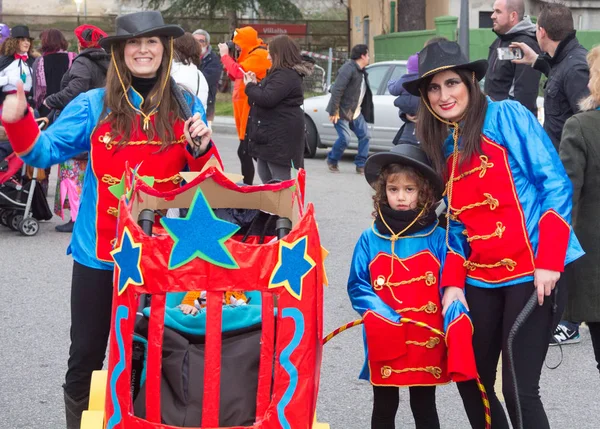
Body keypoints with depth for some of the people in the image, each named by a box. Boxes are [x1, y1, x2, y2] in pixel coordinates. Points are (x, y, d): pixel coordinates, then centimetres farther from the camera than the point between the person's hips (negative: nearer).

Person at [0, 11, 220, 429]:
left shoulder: (187, 108, 1)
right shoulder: (93, 105, -2)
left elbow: (205, 181, 5)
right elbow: (44, 152, -5)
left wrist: (202, 148, -15)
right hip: (98, 253, -1)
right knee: (86, 358, 10)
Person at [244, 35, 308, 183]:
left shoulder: (285, 76, -18)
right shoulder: (281, 73, 18)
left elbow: (267, 99, -25)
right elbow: (266, 95, 24)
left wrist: (250, 86, -9)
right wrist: (255, 85, 6)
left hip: (281, 136, -12)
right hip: (272, 132, 12)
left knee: (279, 178, -9)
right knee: (264, 173, 16)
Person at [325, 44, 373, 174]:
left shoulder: (361, 71, 12)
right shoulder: (349, 69, -18)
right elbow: (336, 90, -23)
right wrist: (334, 111, -25)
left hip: (355, 112, 9)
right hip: (342, 111, -9)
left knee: (365, 135, 2)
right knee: (345, 138, -14)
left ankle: (361, 165, 8)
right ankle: (332, 161, 10)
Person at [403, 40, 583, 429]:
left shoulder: (508, 116, -6)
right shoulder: (441, 147, 13)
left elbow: (556, 183, -10)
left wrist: (549, 261, -17)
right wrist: (452, 282, 1)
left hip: (534, 272, -7)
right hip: (480, 278, 7)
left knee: (519, 389, -10)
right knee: (471, 382, 11)